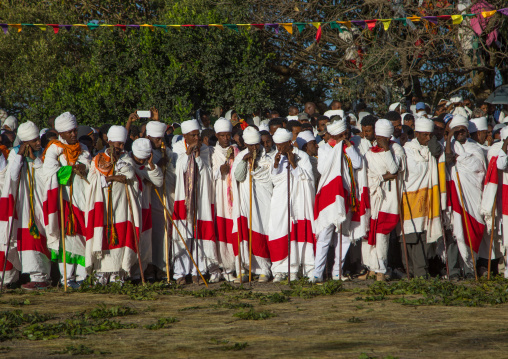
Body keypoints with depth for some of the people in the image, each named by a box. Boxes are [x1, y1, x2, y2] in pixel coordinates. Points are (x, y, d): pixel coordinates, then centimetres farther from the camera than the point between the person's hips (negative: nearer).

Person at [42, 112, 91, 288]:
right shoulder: (54, 148, 2)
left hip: (81, 196, 4)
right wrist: (72, 169, -9)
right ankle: (67, 276, -4)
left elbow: (87, 166, 3)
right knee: (67, 234, -7)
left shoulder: (82, 148, 17)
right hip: (64, 196, -4)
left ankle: (81, 274, 1)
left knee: (82, 232, -2)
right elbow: (49, 169, -14)